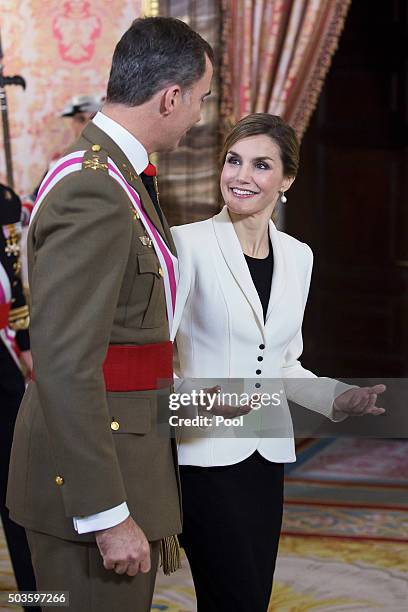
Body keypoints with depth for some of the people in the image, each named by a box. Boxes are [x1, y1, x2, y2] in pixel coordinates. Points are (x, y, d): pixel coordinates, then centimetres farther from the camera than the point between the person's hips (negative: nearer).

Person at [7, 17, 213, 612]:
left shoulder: (111, 175, 12)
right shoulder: (93, 191, -21)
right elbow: (64, 366, -25)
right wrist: (108, 515, -24)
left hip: (123, 462, 10)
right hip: (91, 479, -10)